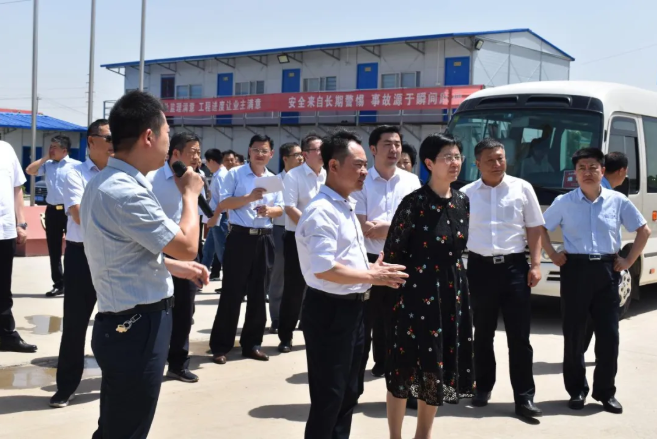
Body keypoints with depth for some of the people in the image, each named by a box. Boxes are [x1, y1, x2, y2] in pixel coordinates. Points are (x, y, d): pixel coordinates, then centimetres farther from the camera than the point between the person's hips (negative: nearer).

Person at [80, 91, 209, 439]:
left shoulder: (106, 182, 9)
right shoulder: (125, 192, -25)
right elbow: (186, 246, -19)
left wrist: (175, 267, 16)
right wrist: (190, 194, -4)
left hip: (123, 324, 10)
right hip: (137, 328, -10)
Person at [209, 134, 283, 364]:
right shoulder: (235, 174, -2)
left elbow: (279, 209, 11)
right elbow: (222, 204, -8)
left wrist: (269, 210, -11)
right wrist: (249, 197, -20)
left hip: (264, 239, 5)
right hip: (240, 237, -5)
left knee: (258, 294, 10)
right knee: (232, 293, -2)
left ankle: (251, 343, 20)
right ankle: (220, 346, 6)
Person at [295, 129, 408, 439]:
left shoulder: (346, 207, 13)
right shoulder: (321, 211, -19)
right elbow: (324, 269, -27)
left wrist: (370, 270, 5)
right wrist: (371, 277, -19)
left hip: (352, 309, 10)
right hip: (329, 311, -10)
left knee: (348, 393, 20)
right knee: (328, 398, 2)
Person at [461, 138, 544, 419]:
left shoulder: (522, 188, 2)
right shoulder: (466, 194, 4)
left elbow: (534, 229, 4)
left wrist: (535, 265, -4)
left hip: (514, 266, -1)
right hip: (480, 267, 1)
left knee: (519, 336, 0)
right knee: (483, 334, 13)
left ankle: (524, 397, 7)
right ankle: (483, 387, 28)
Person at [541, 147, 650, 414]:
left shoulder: (617, 201, 3)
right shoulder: (564, 202, 1)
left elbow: (644, 231, 11)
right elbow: (541, 228, 11)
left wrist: (629, 261, 4)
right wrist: (553, 255, 1)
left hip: (607, 270, 1)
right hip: (576, 269, -1)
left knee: (608, 334, 3)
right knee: (573, 334, 4)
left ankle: (606, 392, 16)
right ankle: (576, 390, 16)